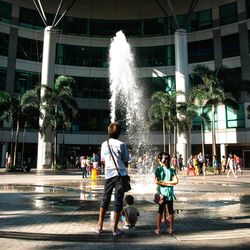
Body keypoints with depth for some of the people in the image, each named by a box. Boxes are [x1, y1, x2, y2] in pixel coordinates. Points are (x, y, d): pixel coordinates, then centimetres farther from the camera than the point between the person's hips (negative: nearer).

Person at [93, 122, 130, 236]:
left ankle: (99, 226, 17)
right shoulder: (122, 145, -6)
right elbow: (126, 163, -1)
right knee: (118, 201, 4)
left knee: (105, 200, 15)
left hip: (108, 175, 3)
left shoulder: (104, 144, 6)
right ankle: (115, 228, 10)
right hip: (120, 175, -3)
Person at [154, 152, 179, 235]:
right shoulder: (172, 170, -3)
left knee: (160, 211, 9)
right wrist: (168, 183, -6)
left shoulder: (158, 169, -8)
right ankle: (171, 229, 21)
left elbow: (156, 182, -17)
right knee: (170, 211, 13)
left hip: (161, 193, -1)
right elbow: (176, 181, -13)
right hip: (170, 193, 1)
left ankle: (158, 229, 13)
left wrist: (163, 182, -6)